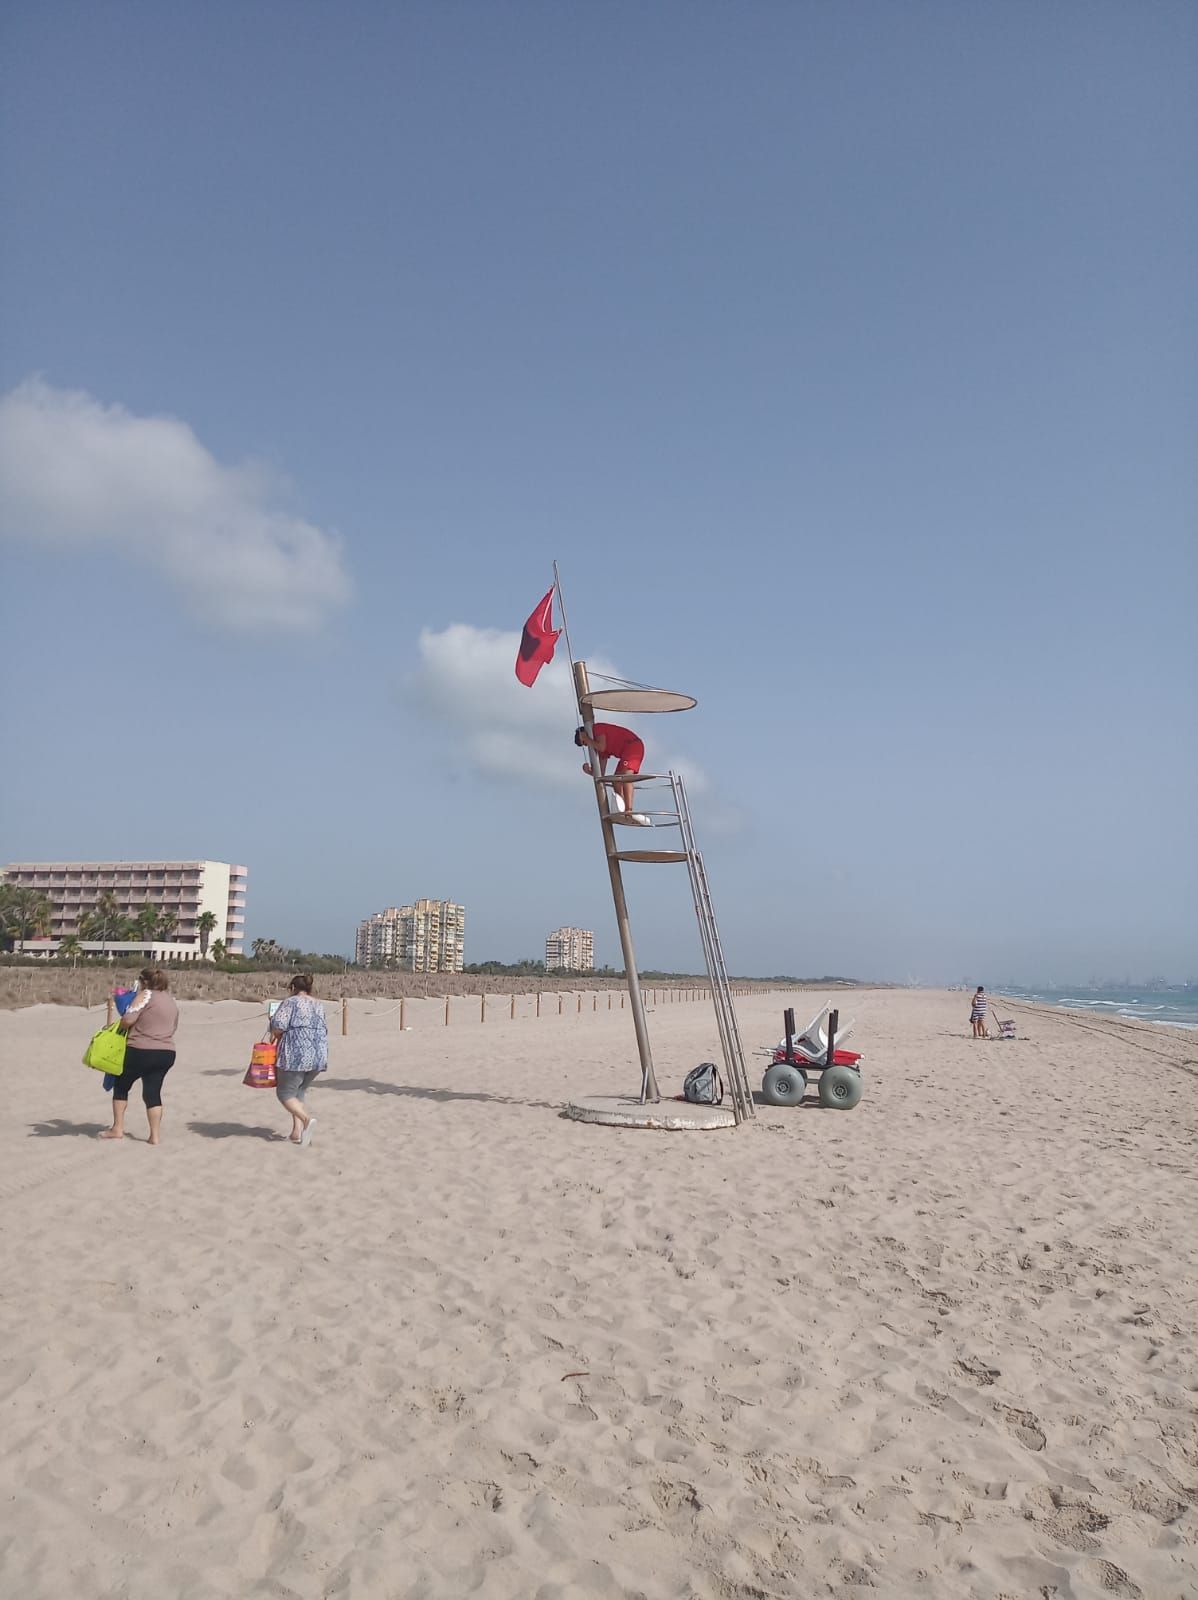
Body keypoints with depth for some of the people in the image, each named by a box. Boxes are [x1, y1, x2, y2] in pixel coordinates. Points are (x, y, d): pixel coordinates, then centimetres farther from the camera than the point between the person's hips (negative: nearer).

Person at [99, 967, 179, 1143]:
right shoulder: (171, 1000, 15)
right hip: (167, 1053, 6)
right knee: (153, 1092, 10)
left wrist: (120, 1026, 2)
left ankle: (117, 1129, 16)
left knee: (121, 1085, 15)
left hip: (141, 1051, -6)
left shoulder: (146, 995, -8)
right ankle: (155, 1135, 3)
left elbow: (128, 1019, -17)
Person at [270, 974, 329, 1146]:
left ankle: (307, 1118, -17)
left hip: (296, 1054, -7)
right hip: (318, 1055, 7)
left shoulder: (291, 1002, -2)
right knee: (298, 1093, 17)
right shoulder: (319, 1005, 18)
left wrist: (275, 1037, 8)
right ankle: (297, 1132, 7)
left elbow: (278, 1024, -13)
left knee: (285, 1093, 5)